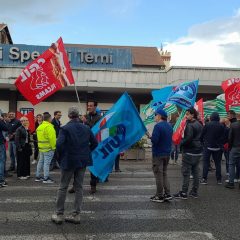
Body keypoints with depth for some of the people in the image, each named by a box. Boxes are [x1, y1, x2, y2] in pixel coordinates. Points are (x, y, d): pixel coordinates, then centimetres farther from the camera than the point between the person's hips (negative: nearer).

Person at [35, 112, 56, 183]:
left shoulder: (40, 126, 12)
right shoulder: (49, 127, -17)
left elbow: (39, 137, 16)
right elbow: (52, 138, -21)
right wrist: (53, 147, -13)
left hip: (41, 147, 9)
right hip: (48, 148, -9)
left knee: (40, 161, 16)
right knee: (47, 163, -5)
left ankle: (37, 176, 23)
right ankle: (46, 178, -1)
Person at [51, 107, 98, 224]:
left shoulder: (65, 128, -12)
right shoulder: (86, 128, 2)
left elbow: (59, 144, -22)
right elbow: (94, 143, 6)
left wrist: (61, 155, -6)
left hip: (69, 161, -4)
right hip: (82, 161, 4)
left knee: (63, 188, 8)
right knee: (79, 187, 11)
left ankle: (59, 215, 14)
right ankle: (76, 215, 16)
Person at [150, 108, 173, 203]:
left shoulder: (158, 126, -18)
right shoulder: (169, 126, 9)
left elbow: (154, 140, -25)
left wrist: (151, 137, -6)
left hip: (158, 154, -8)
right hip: (167, 153, 8)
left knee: (158, 174, 1)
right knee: (164, 174, 17)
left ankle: (159, 196, 8)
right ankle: (167, 194, 15)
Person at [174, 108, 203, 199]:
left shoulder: (190, 125, -16)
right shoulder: (199, 125, 12)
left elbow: (188, 138, -23)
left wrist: (181, 144, -8)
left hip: (189, 152, -9)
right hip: (198, 152, 9)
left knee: (186, 173, -3)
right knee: (195, 172, 13)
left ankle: (184, 193, 0)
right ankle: (194, 192, 20)